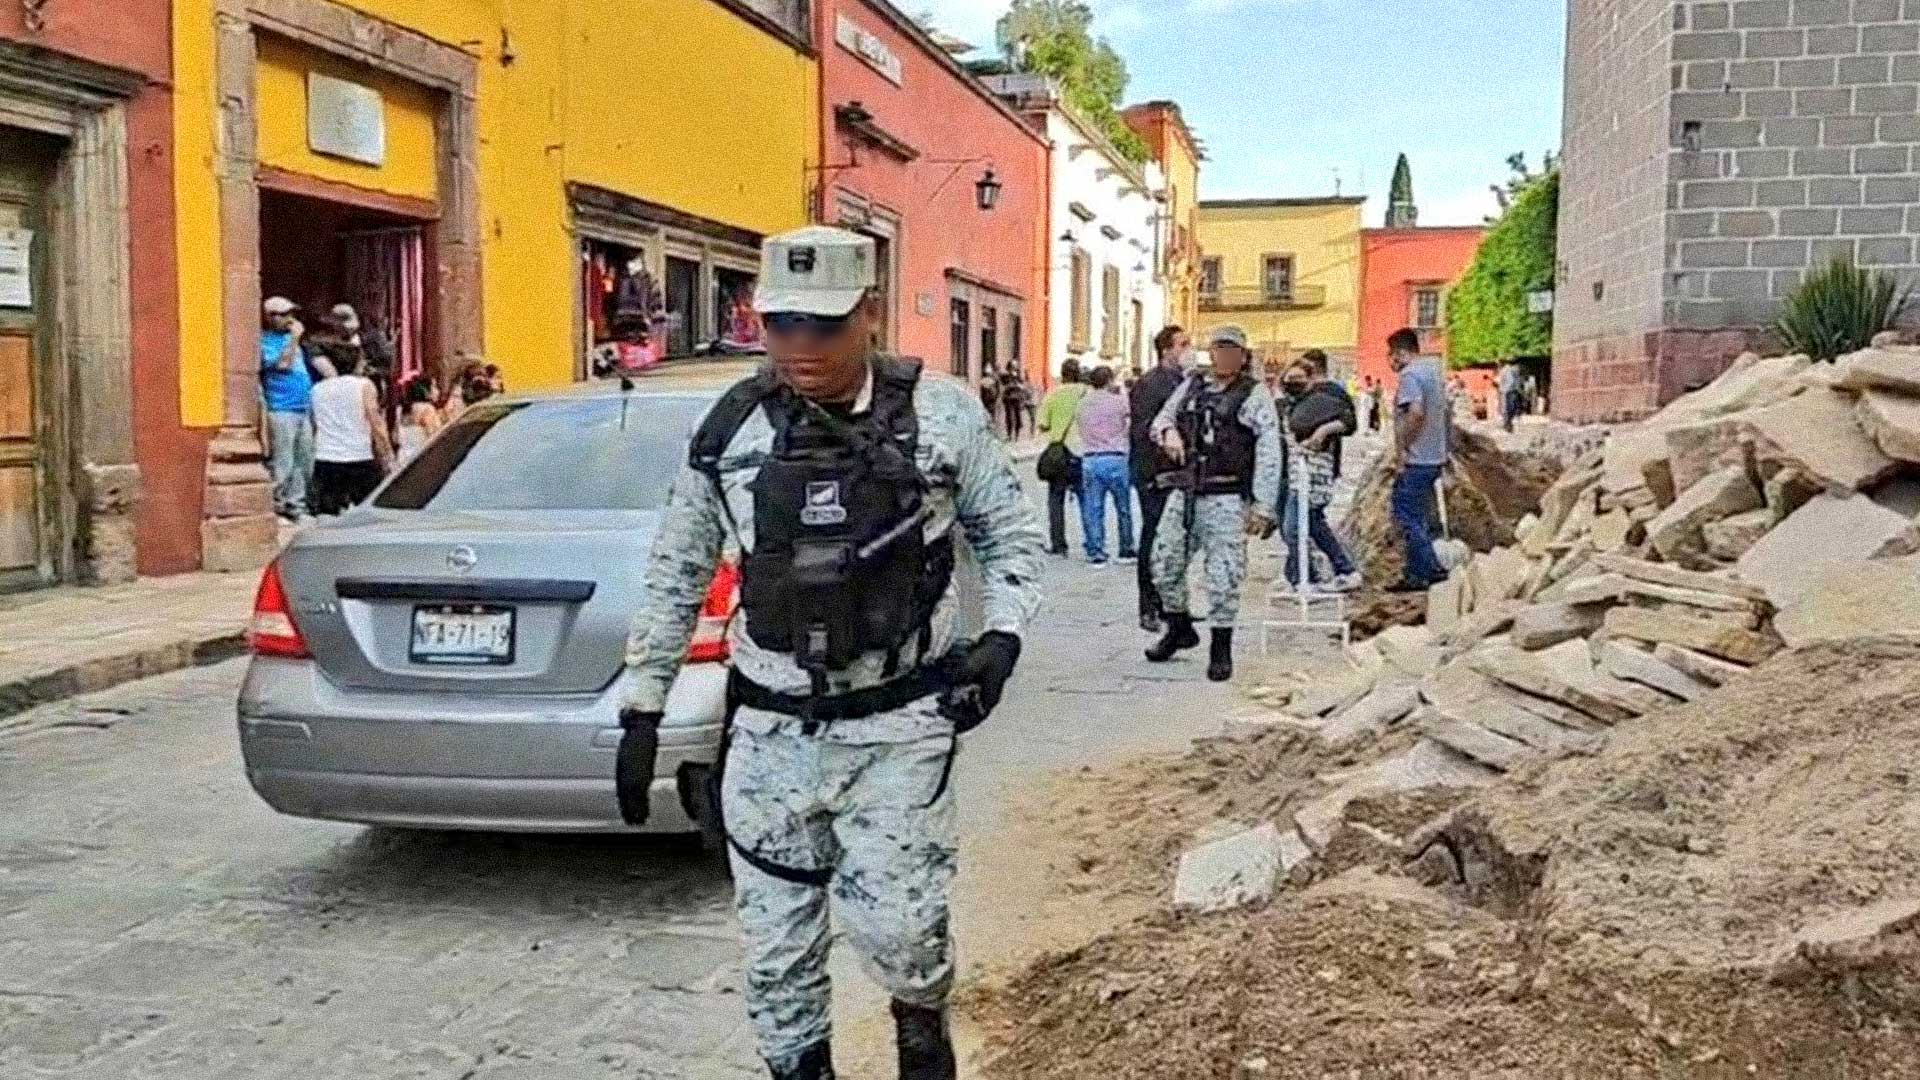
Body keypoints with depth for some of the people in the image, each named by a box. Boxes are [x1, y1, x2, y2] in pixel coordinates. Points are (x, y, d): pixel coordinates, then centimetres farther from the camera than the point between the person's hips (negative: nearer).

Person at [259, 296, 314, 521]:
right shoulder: (265, 342, -4)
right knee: (282, 463, -9)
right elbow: (282, 364, -19)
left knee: (304, 460, 9)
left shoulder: (290, 339, 20)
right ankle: (276, 507, -4)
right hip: (281, 410, -8)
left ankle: (296, 505, 16)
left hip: (303, 409, 8)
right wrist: (294, 339, -14)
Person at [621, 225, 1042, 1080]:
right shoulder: (731, 430, -1)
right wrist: (643, 710, 8)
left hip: (899, 723, -2)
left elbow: (1011, 534, 8)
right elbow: (674, 576, 8)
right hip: (770, 729, 2)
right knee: (775, 939, 9)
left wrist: (1002, 635, -9)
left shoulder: (942, 415, -6)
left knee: (893, 921, -7)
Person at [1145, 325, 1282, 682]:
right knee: (1165, 562, 10)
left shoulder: (1254, 393, -2)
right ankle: (1179, 628, 32)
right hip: (1184, 492, 5)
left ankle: (1221, 650, 12)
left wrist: (1263, 505, -15)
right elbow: (1162, 418, 24)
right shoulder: (1191, 386, 13)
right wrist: (1168, 433, -2)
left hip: (1227, 498, -5)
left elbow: (1269, 451, -8)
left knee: (1223, 576, -4)